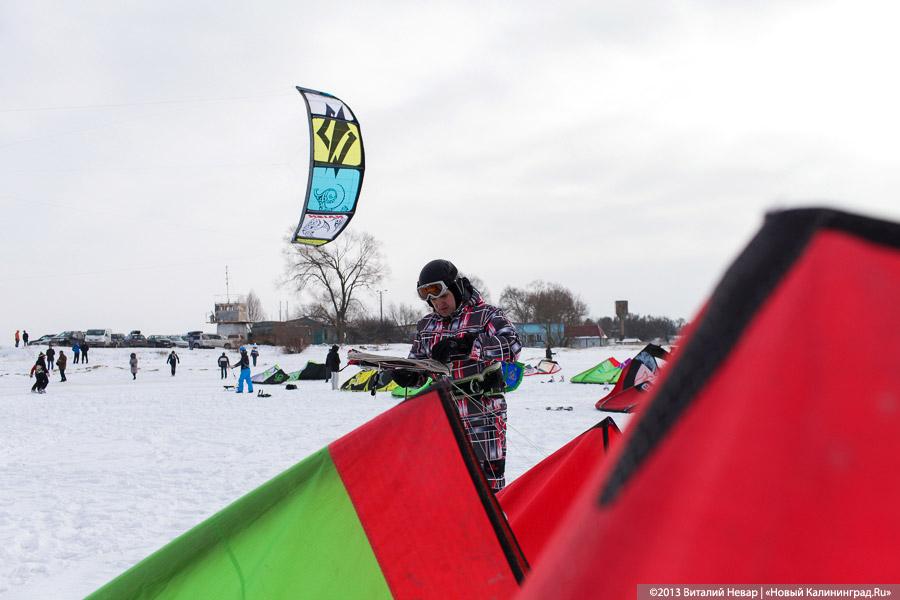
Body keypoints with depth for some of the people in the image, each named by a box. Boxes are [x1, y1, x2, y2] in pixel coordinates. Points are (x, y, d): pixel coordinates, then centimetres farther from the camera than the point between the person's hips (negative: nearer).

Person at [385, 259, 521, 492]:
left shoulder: (486, 315, -5)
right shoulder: (426, 325, 13)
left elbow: (512, 346, -23)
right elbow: (417, 366, 18)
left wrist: (463, 344, -32)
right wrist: (404, 375, -8)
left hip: (482, 415, -6)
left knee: (489, 481, -3)